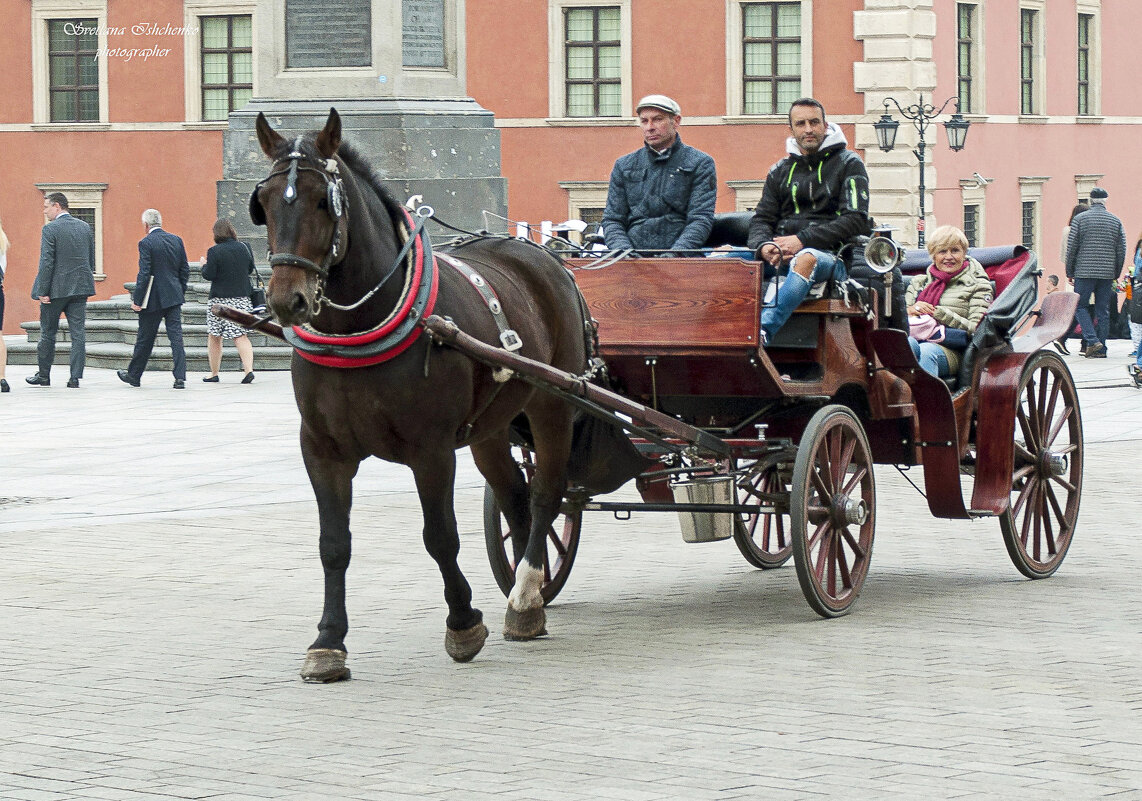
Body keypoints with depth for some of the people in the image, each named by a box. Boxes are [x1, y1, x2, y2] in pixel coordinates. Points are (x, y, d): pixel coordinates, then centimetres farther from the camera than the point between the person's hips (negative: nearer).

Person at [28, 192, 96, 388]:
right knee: (78, 333, 3)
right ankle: (75, 377, -1)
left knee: (48, 333, 9)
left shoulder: (50, 229, -11)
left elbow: (46, 262, -15)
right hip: (80, 289, 5)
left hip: (56, 290, -5)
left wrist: (43, 291, -12)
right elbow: (91, 260, 13)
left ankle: (43, 376, 18)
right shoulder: (84, 227, 8)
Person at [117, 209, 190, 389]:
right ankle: (180, 377, -7)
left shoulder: (146, 243, -12)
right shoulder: (176, 240, 6)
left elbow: (144, 274, -16)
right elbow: (185, 270, 10)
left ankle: (134, 375, 23)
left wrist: (137, 300, -11)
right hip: (174, 297, 4)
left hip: (153, 299, -4)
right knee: (176, 337, 1)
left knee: (145, 339, 8)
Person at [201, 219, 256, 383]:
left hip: (220, 299, -4)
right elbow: (250, 269, 14)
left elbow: (209, 275, -12)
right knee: (240, 336, 4)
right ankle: (249, 369, -13)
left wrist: (204, 266, 8)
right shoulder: (243, 247, 3)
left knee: (214, 336, 10)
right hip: (242, 298, 4)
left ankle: (214, 374, 15)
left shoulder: (214, 252, -12)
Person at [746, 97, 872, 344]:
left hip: (832, 256, -4)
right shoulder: (780, 171, 21)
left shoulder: (848, 164, 8)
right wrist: (764, 246, -12)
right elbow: (761, 220, 15)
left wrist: (802, 240, -14)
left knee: (807, 259, -41)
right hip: (783, 257, 4)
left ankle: (762, 331, -58)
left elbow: (856, 221, -4)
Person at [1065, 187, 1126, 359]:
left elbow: (1071, 248, -1)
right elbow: (1122, 251, 7)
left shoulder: (1079, 219, -2)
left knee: (1080, 306, 6)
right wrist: (1116, 274, 16)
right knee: (1103, 310, 8)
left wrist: (1070, 272, 8)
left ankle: (1092, 340, -11)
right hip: (1107, 274, 3)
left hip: (1084, 272, -3)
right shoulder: (1116, 221, 5)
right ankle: (1101, 349, 8)